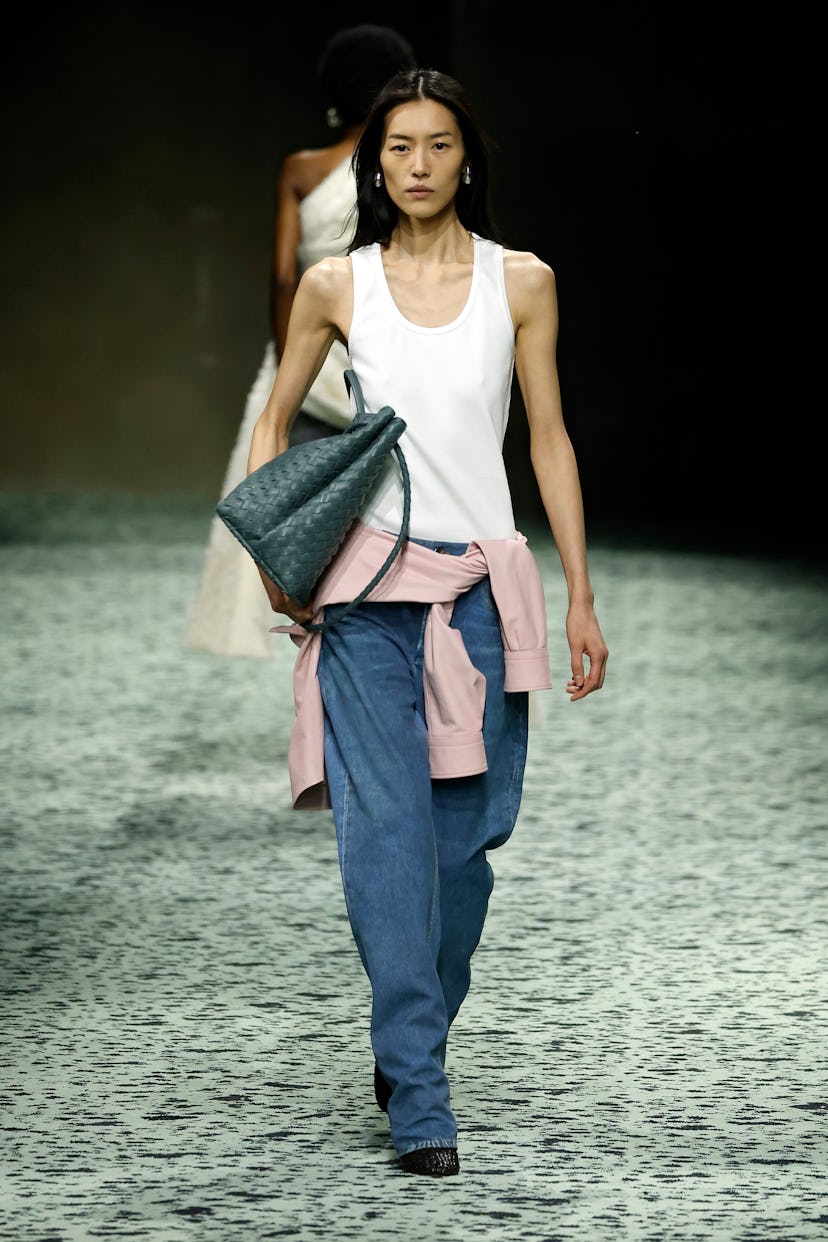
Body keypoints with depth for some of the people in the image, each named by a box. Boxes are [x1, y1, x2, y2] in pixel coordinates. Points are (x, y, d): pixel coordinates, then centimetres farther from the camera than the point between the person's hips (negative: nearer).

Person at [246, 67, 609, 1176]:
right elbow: (276, 420, 15)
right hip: (370, 587, -1)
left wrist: (582, 598, 5)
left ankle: (413, 1045, 27)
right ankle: (420, 1106, -9)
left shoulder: (520, 282, 5)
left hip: (484, 585, 1)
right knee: (387, 829, -8)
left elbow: (549, 440, 8)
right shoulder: (336, 285, 4)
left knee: (465, 831, 4)